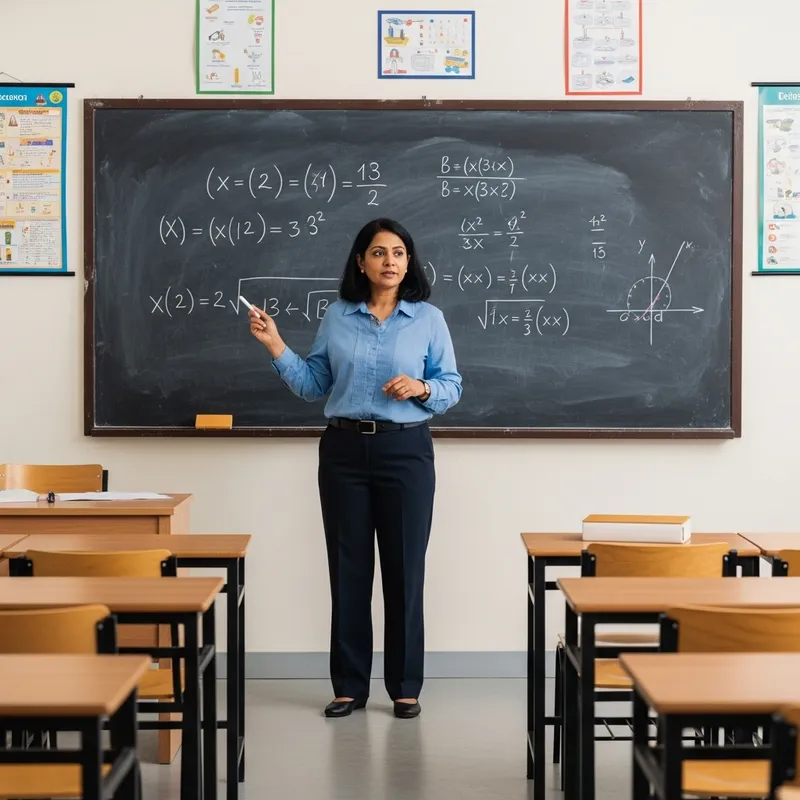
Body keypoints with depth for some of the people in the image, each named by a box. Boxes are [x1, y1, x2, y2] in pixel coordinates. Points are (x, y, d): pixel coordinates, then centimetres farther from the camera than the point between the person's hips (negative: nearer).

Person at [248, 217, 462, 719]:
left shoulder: (429, 318, 0)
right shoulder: (337, 317, 5)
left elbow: (452, 387, 2)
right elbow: (314, 386, 7)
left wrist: (420, 388, -17)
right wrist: (276, 347, -4)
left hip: (406, 450, -2)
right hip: (344, 450, 2)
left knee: (404, 567, 2)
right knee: (348, 568, 5)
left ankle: (405, 686, 14)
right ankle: (350, 686, 15)